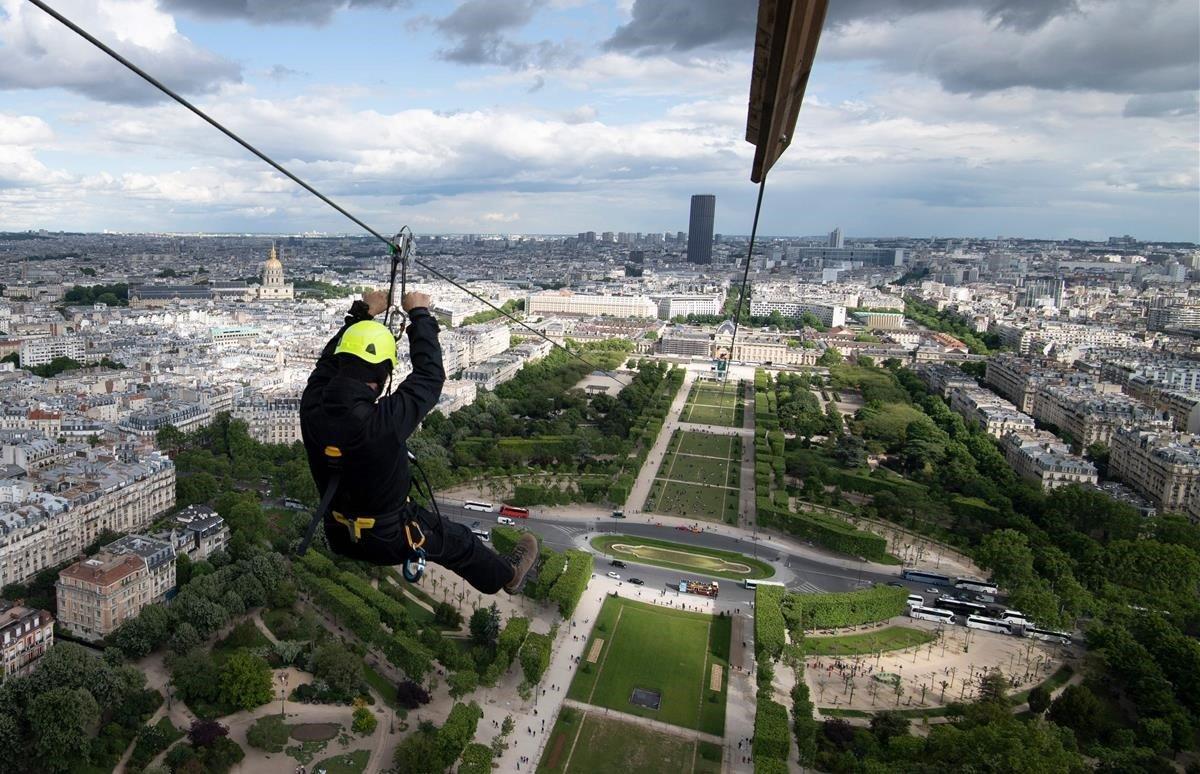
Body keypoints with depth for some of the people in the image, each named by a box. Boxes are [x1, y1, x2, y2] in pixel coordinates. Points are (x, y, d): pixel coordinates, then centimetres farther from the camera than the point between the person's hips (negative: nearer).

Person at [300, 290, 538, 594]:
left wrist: (361, 314, 8)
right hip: (389, 540, -5)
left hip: (338, 536, 5)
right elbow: (430, 375, -24)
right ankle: (506, 574, 47)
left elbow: (329, 360, 0)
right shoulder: (382, 422, -39)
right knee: (460, 541, 21)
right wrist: (419, 314, -11)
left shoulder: (312, 407, -22)